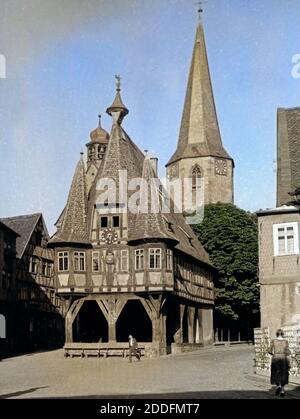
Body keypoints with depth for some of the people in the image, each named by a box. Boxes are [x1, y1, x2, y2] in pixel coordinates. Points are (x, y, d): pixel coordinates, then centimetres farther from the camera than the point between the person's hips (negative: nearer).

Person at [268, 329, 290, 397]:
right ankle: (282, 391, 8)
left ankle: (278, 386, -16)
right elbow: (287, 352, -6)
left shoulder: (273, 341, -3)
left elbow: (270, 351, -5)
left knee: (276, 375, 10)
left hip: (275, 359, -1)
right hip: (283, 359, 1)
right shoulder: (285, 341, -2)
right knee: (283, 375, 12)